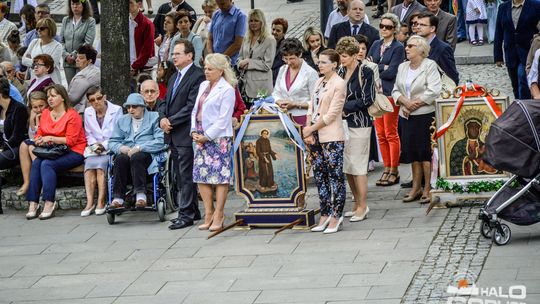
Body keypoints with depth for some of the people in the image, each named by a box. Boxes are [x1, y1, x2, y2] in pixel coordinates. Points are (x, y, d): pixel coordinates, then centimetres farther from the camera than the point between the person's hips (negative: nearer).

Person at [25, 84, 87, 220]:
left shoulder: (72, 115, -8)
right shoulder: (45, 113, 13)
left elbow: (71, 140, -13)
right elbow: (39, 134, 19)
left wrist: (50, 138, -17)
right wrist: (39, 140, -6)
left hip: (73, 152, -6)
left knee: (47, 164, -30)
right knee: (36, 163, -23)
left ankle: (49, 204, -32)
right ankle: (32, 204, -27)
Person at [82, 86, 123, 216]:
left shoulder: (116, 110, 1)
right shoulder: (88, 113, 14)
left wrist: (104, 145, -12)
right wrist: (94, 144, -2)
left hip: (111, 148, -3)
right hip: (94, 149, 3)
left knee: (100, 164, -31)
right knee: (89, 163, -29)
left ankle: (101, 202, -28)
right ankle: (89, 202, -34)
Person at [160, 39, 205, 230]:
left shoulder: (197, 77, -11)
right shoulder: (174, 77, 19)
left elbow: (191, 107, -17)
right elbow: (166, 103, 19)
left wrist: (171, 121, -15)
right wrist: (163, 118, -1)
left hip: (186, 134, -9)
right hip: (173, 135, 9)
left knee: (186, 176, -6)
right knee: (180, 176, 13)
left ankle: (185, 215, -4)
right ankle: (193, 212, 21)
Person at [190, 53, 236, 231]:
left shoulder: (226, 89, -7)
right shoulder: (203, 86, 15)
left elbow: (223, 120, -12)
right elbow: (195, 110, 18)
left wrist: (207, 136, -13)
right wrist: (194, 131, 3)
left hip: (219, 138, -7)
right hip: (201, 137, 7)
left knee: (220, 176, -4)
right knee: (201, 176, 5)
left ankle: (218, 216, 1)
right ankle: (209, 213, 12)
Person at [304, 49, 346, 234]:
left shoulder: (339, 84, -9)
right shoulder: (319, 82, 14)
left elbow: (331, 114, -13)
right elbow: (312, 108, 12)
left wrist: (311, 128, -10)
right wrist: (308, 130, -1)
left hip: (332, 137, -8)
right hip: (315, 136, 8)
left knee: (335, 176, -2)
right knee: (319, 176, 10)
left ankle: (336, 217, 2)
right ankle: (325, 215, 17)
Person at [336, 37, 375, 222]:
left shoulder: (365, 72, -8)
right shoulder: (341, 72, 10)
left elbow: (367, 100, -12)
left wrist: (345, 107, -11)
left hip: (359, 125, -7)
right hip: (343, 123, 7)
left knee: (358, 167, -4)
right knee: (347, 167, 9)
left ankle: (362, 207, 4)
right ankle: (358, 204, 19)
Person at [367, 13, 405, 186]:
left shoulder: (398, 48, -6)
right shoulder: (376, 45, 13)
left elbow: (391, 73, -14)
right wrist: (383, 67, -9)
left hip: (390, 93, -6)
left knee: (391, 133, -2)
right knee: (380, 134, 7)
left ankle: (394, 171, 5)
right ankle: (387, 168, 15)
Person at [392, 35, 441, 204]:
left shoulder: (430, 65, -5)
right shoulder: (403, 67, 14)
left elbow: (433, 91, -14)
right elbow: (396, 90, 11)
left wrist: (414, 104, -12)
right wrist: (404, 102, -9)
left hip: (424, 115, -6)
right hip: (406, 116, 6)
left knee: (425, 152, -5)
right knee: (412, 152, 8)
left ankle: (427, 189, 0)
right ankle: (416, 188, 15)